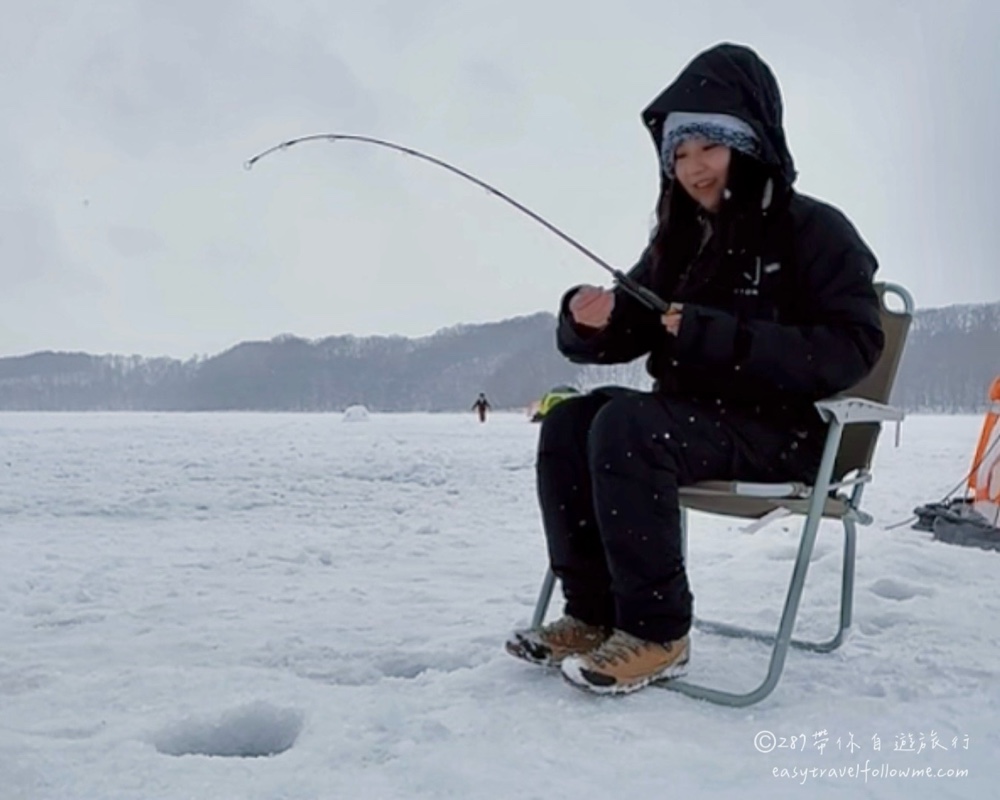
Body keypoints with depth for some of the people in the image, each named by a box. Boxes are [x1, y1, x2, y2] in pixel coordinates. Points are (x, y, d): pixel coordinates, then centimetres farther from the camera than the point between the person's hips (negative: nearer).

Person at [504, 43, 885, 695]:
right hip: (694, 420, 7)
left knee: (625, 424, -29)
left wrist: (718, 336, -25)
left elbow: (852, 348, -18)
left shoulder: (814, 230, -7)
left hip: (784, 429, -7)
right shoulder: (680, 240, 12)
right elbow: (622, 337, 11)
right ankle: (594, 612, -9)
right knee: (568, 422, -12)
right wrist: (589, 321, -14)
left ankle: (657, 632, -20)